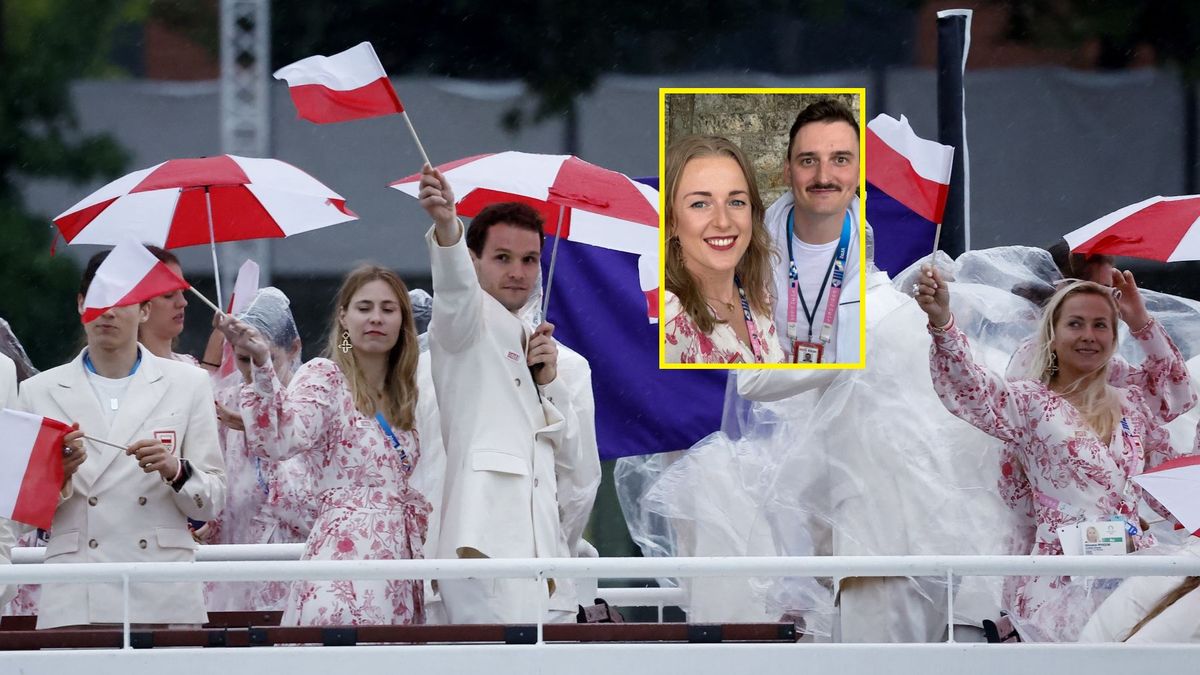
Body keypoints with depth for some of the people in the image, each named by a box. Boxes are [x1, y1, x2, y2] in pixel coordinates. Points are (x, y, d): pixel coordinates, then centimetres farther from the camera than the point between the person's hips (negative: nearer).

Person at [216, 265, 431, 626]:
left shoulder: (402, 394, 18)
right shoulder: (323, 378, -3)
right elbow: (276, 441, -22)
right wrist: (261, 363, -31)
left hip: (400, 556, 7)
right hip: (349, 555, -7)